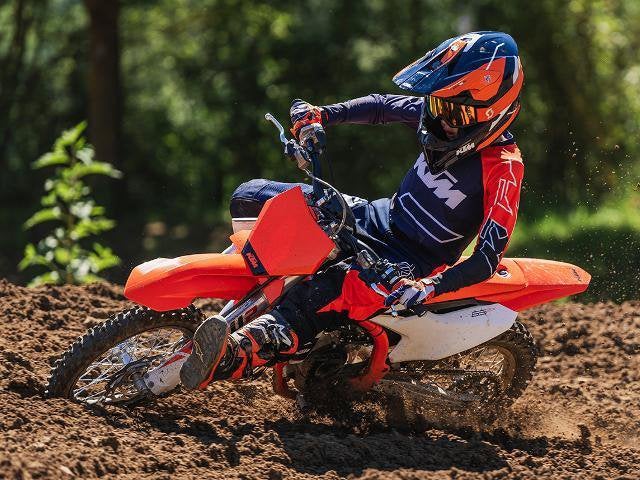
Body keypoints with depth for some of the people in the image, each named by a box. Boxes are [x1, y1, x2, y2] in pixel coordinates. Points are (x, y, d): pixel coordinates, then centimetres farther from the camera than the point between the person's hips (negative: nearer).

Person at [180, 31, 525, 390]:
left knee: (324, 295, -40)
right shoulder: (446, 116, -4)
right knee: (250, 196, 1)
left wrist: (432, 286, -43)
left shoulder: (503, 165, -23)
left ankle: (233, 356, -58)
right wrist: (322, 115, -3)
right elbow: (383, 106, 13)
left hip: (412, 263, -8)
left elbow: (490, 255, -29)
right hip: (378, 218, 8)